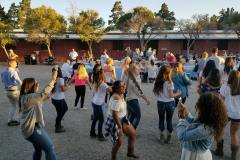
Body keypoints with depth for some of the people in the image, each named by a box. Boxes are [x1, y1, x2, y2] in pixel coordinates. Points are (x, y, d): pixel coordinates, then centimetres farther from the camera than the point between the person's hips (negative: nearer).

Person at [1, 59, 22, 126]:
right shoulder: (13, 72, -18)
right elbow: (20, 82, -20)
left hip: (7, 91, 7)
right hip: (14, 91, -7)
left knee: (13, 105, 21)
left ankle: (9, 121, 17)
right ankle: (15, 119, 5)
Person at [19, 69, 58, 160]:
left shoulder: (30, 97, 10)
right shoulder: (28, 97, -22)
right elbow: (43, 93, -37)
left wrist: (43, 100, 10)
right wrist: (53, 79, -36)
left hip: (34, 127, 11)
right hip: (32, 129, -11)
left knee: (38, 149, 22)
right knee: (49, 148, -5)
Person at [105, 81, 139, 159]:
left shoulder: (121, 95, 1)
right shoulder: (116, 98, -29)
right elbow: (114, 114, -32)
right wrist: (120, 127, -25)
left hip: (122, 119, 10)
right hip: (114, 121, -9)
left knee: (133, 133, 15)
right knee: (119, 142, 0)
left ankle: (130, 152, 35)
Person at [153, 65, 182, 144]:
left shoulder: (157, 81, -3)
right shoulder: (169, 82, -16)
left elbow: (154, 91, 7)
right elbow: (171, 95, -16)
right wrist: (178, 93, 0)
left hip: (160, 103, 3)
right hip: (170, 103, -2)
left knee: (161, 119, 16)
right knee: (169, 120, 13)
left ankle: (161, 137, 22)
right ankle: (169, 138, 22)